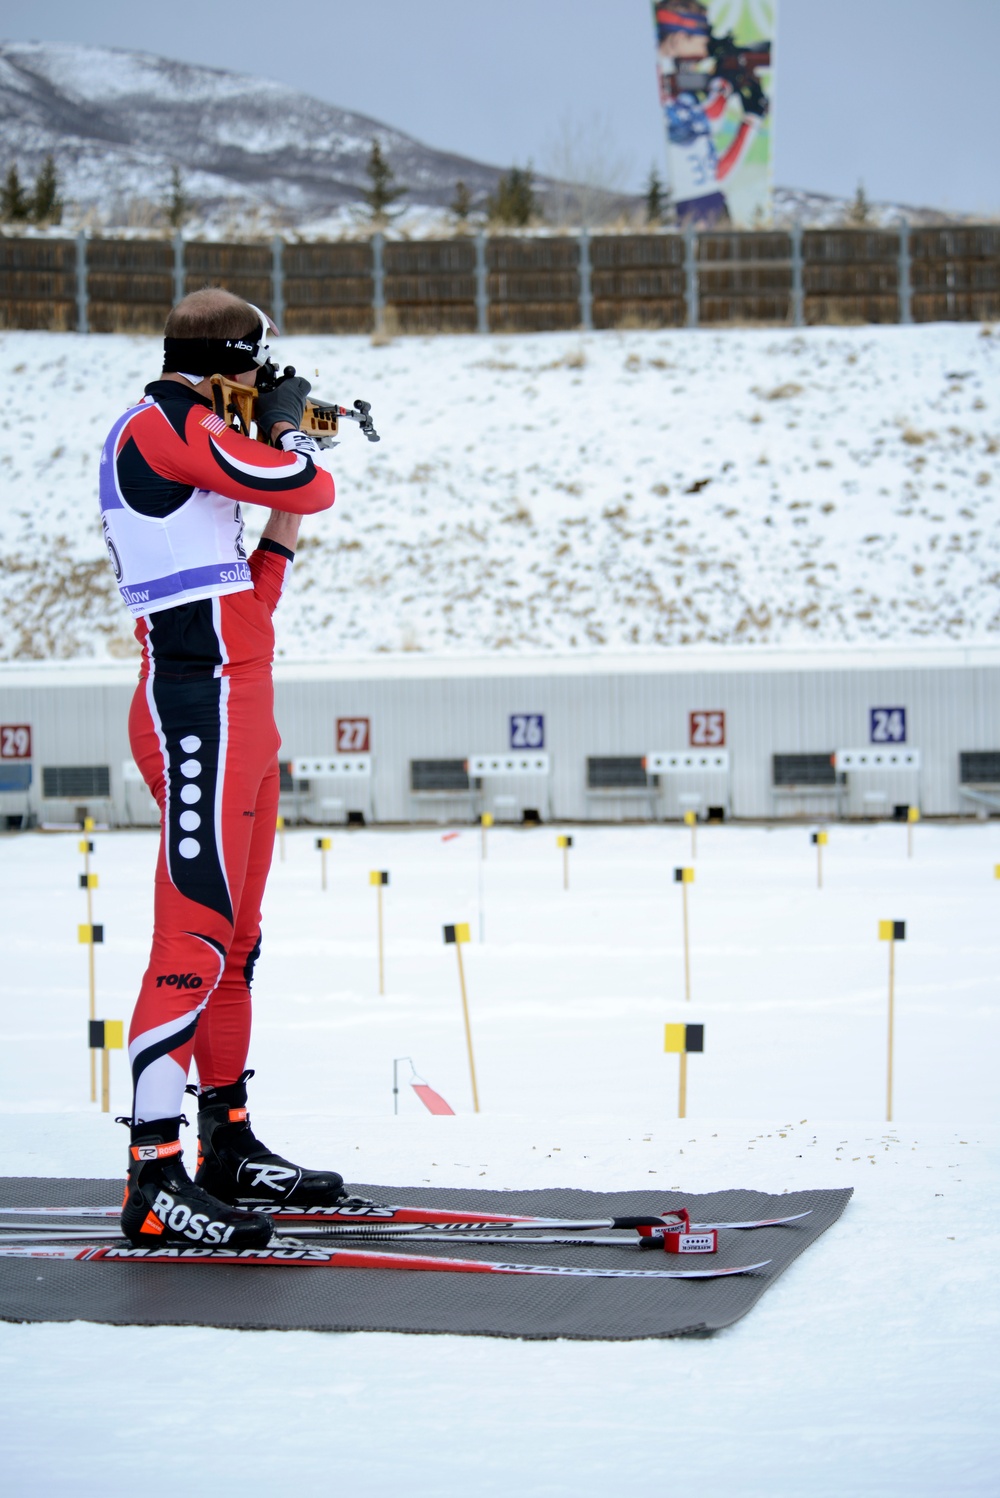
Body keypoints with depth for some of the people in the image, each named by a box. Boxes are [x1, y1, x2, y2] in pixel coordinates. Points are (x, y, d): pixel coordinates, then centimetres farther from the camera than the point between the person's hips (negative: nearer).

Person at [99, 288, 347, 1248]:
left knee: (234, 940, 15)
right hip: (200, 710, -11)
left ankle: (230, 1150, 24)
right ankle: (155, 1184, -16)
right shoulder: (163, 426, -9)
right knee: (193, 940, -14)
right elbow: (309, 488, -12)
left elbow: (245, 599, 24)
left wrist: (288, 502, 22)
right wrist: (288, 426, 9)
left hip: (235, 712, 11)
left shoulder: (181, 437, 22)